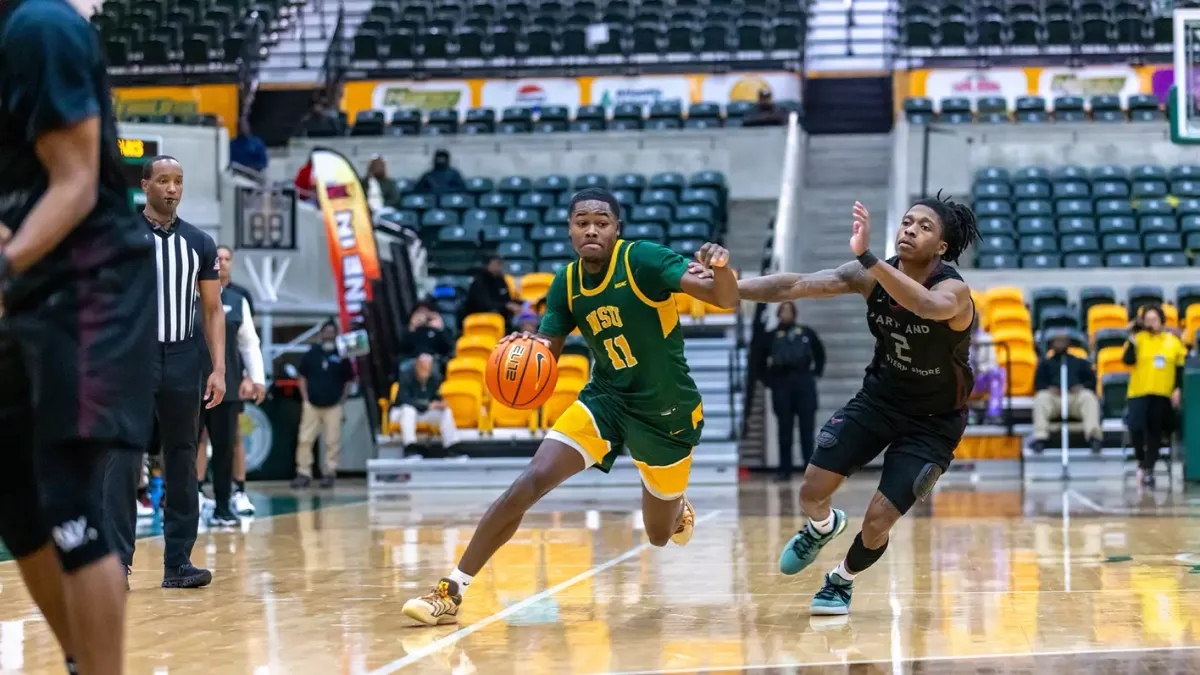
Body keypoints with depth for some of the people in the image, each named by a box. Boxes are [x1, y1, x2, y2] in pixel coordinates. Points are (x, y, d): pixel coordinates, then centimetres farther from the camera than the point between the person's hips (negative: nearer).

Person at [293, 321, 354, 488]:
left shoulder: (341, 356, 4)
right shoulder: (312, 353, 5)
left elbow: (348, 380, 10)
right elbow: (302, 377, 10)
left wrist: (342, 399, 1)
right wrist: (305, 398, 1)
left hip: (333, 406, -1)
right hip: (312, 404, 1)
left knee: (332, 441, -1)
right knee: (305, 440, -3)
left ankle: (329, 473, 7)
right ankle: (303, 473, 1)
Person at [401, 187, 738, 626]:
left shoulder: (643, 260, -19)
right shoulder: (566, 283, -5)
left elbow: (726, 300, -26)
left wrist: (721, 270, -49)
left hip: (668, 410, -3)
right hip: (605, 397, 3)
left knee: (660, 535, 12)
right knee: (530, 482, -19)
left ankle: (679, 510, 53)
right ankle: (451, 592, -15)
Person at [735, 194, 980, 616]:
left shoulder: (953, 291, -28)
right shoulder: (873, 275, -13)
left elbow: (928, 306, -53)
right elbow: (797, 285, -19)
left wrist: (867, 257, -63)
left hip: (933, 420, -4)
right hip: (879, 397, 4)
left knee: (877, 522, -8)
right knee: (812, 493, -5)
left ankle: (842, 581, 26)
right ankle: (822, 528, 34)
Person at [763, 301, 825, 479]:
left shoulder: (806, 333, 11)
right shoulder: (772, 336, 8)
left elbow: (820, 353, 18)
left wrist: (816, 372, 7)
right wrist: (769, 381, 0)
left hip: (804, 383, 0)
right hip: (781, 384, 0)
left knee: (807, 427, -2)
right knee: (785, 429, 0)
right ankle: (785, 470, 2)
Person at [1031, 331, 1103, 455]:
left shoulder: (1081, 363, 31)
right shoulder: (1045, 363, 31)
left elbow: (1092, 382, 16)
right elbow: (1038, 383, 15)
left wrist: (1082, 386, -9)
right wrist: (1048, 388, -10)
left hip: (1077, 396, 0)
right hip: (1054, 398, 0)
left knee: (1089, 397, -35)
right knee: (1041, 398, -35)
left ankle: (1094, 435, -56)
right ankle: (1040, 437, -50)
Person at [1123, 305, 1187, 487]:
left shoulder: (1173, 341, 6)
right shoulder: (1139, 339, 1)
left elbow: (1180, 368, 9)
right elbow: (1128, 360, -12)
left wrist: (1178, 389, 0)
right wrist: (1132, 338, -15)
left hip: (1163, 394, 2)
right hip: (1139, 392, -2)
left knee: (1155, 432, 2)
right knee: (1136, 427, -17)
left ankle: (1148, 469, 11)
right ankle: (1141, 460, 9)